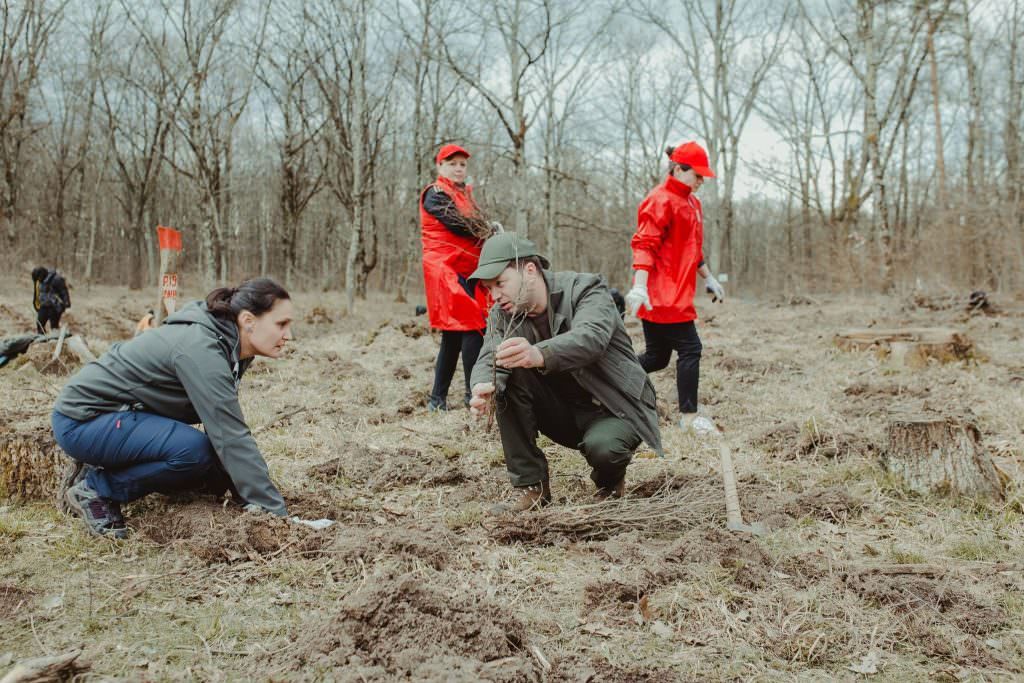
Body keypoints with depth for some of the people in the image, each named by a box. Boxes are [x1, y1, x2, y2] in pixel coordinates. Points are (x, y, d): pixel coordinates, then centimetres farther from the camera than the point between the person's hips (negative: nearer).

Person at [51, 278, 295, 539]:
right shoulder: (201, 350, -29)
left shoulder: (229, 349, 0)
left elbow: (224, 429, 2)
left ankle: (100, 472, 12)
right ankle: (95, 490, -8)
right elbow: (231, 436, -32)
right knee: (195, 451, -29)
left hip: (123, 415, 10)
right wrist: (277, 512, -31)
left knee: (219, 471, 1)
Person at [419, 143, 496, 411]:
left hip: (465, 271, 9)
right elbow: (460, 225, -16)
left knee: (454, 334, 8)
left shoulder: (464, 194, 23)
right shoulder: (435, 194, -5)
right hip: (447, 270, -9)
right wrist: (492, 234, -7)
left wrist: (492, 233, -8)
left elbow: (478, 225, 13)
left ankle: (438, 399, 13)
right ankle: (474, 395, -13)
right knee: (473, 328, -15)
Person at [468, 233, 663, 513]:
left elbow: (591, 337, -40)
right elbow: (488, 359, -19)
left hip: (614, 409, -5)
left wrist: (539, 355, -61)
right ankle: (531, 487, -11)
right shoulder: (502, 314, -2)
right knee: (507, 379, -19)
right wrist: (484, 387, -45)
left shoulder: (586, 289, -18)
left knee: (601, 447, -36)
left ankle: (611, 482, 3)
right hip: (563, 412, 5)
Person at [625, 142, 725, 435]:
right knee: (690, 349, -7)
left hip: (676, 294, 10)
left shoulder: (692, 202, 19)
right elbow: (644, 245, -19)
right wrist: (639, 286, -27)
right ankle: (689, 417, 2)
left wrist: (708, 278, 26)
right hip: (661, 294, -10)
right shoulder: (660, 200, -11)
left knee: (657, 357, 10)